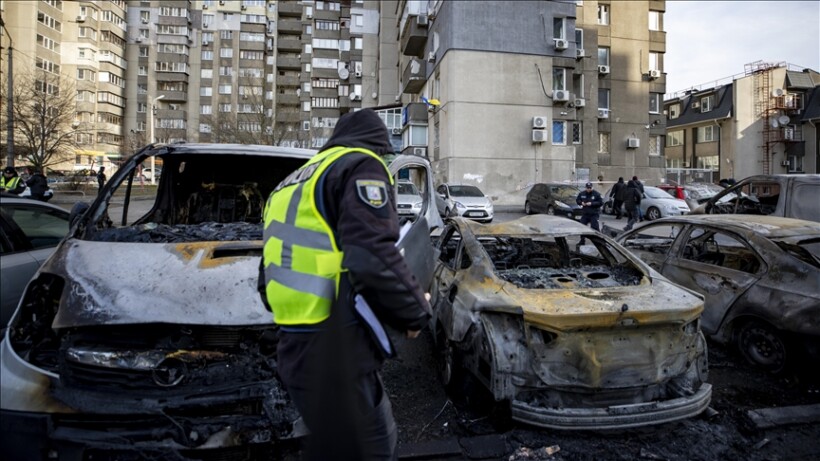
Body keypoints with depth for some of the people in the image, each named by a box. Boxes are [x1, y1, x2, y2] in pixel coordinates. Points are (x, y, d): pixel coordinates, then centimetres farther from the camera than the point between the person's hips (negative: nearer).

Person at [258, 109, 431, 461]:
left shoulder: (295, 181, 22)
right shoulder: (361, 166, -5)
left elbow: (289, 267, 23)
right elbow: (374, 258, -20)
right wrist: (416, 310, -5)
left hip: (295, 345, 9)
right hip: (332, 350, -9)